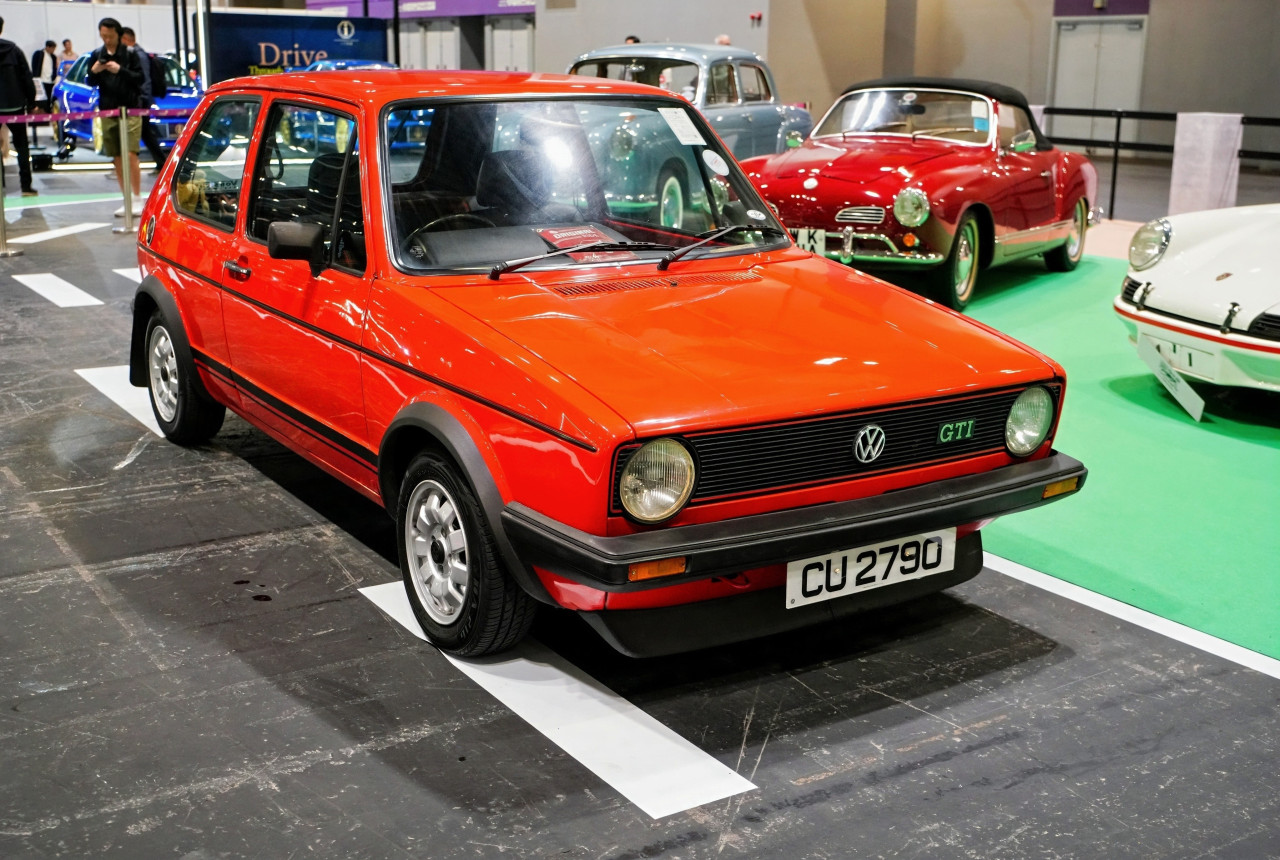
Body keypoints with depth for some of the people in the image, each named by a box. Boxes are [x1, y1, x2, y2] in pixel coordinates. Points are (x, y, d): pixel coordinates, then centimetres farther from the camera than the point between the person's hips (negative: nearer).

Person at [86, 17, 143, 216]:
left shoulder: (129, 53, -2)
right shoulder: (96, 55, 9)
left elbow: (139, 78, -7)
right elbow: (90, 83, 11)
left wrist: (120, 70, -21)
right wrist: (94, 72, -10)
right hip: (107, 111, 4)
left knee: (130, 155, -13)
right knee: (117, 158, 6)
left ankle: (138, 199, -5)